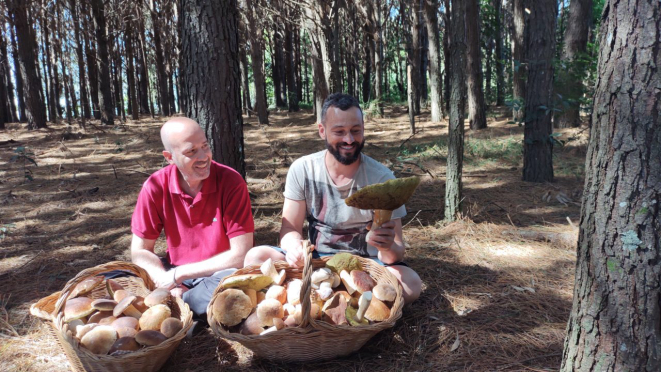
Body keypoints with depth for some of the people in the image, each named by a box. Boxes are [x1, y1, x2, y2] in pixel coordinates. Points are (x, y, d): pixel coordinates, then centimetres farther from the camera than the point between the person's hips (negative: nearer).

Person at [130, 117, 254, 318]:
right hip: (174, 275, 2)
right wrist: (167, 284, -21)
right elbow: (140, 251, -2)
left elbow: (240, 255, -19)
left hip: (217, 275, -2)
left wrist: (178, 274, -17)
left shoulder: (231, 182, -18)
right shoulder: (155, 187, -9)